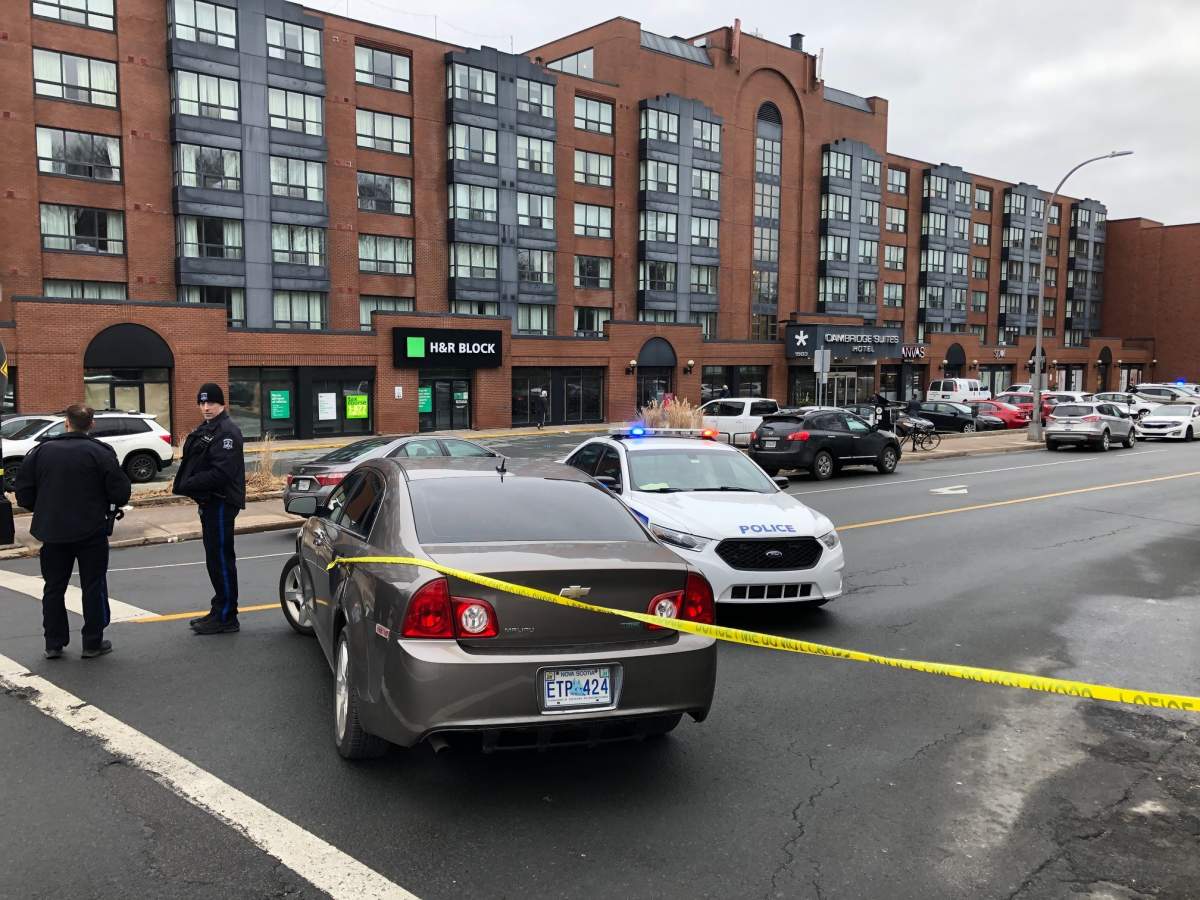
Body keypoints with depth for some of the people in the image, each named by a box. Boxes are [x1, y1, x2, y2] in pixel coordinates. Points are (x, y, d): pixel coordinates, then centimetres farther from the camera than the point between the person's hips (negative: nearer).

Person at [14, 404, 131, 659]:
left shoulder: (41, 451, 0)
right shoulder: (100, 453, -11)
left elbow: (23, 493, 2)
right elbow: (120, 492, -13)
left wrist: (44, 511, 19)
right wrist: (113, 504, 10)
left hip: (52, 532, 3)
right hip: (91, 532, -3)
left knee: (54, 587, 15)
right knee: (93, 587, 7)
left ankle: (54, 643, 19)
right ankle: (93, 643, 9)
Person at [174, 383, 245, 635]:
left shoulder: (227, 432, -15)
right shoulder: (205, 430, 17)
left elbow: (221, 472, -24)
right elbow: (194, 464, 19)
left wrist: (188, 484, -20)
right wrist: (185, 483, 2)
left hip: (221, 503, -10)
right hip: (209, 502, 10)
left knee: (220, 559, -6)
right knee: (216, 558, 17)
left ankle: (226, 617, 1)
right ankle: (219, 611, 27)